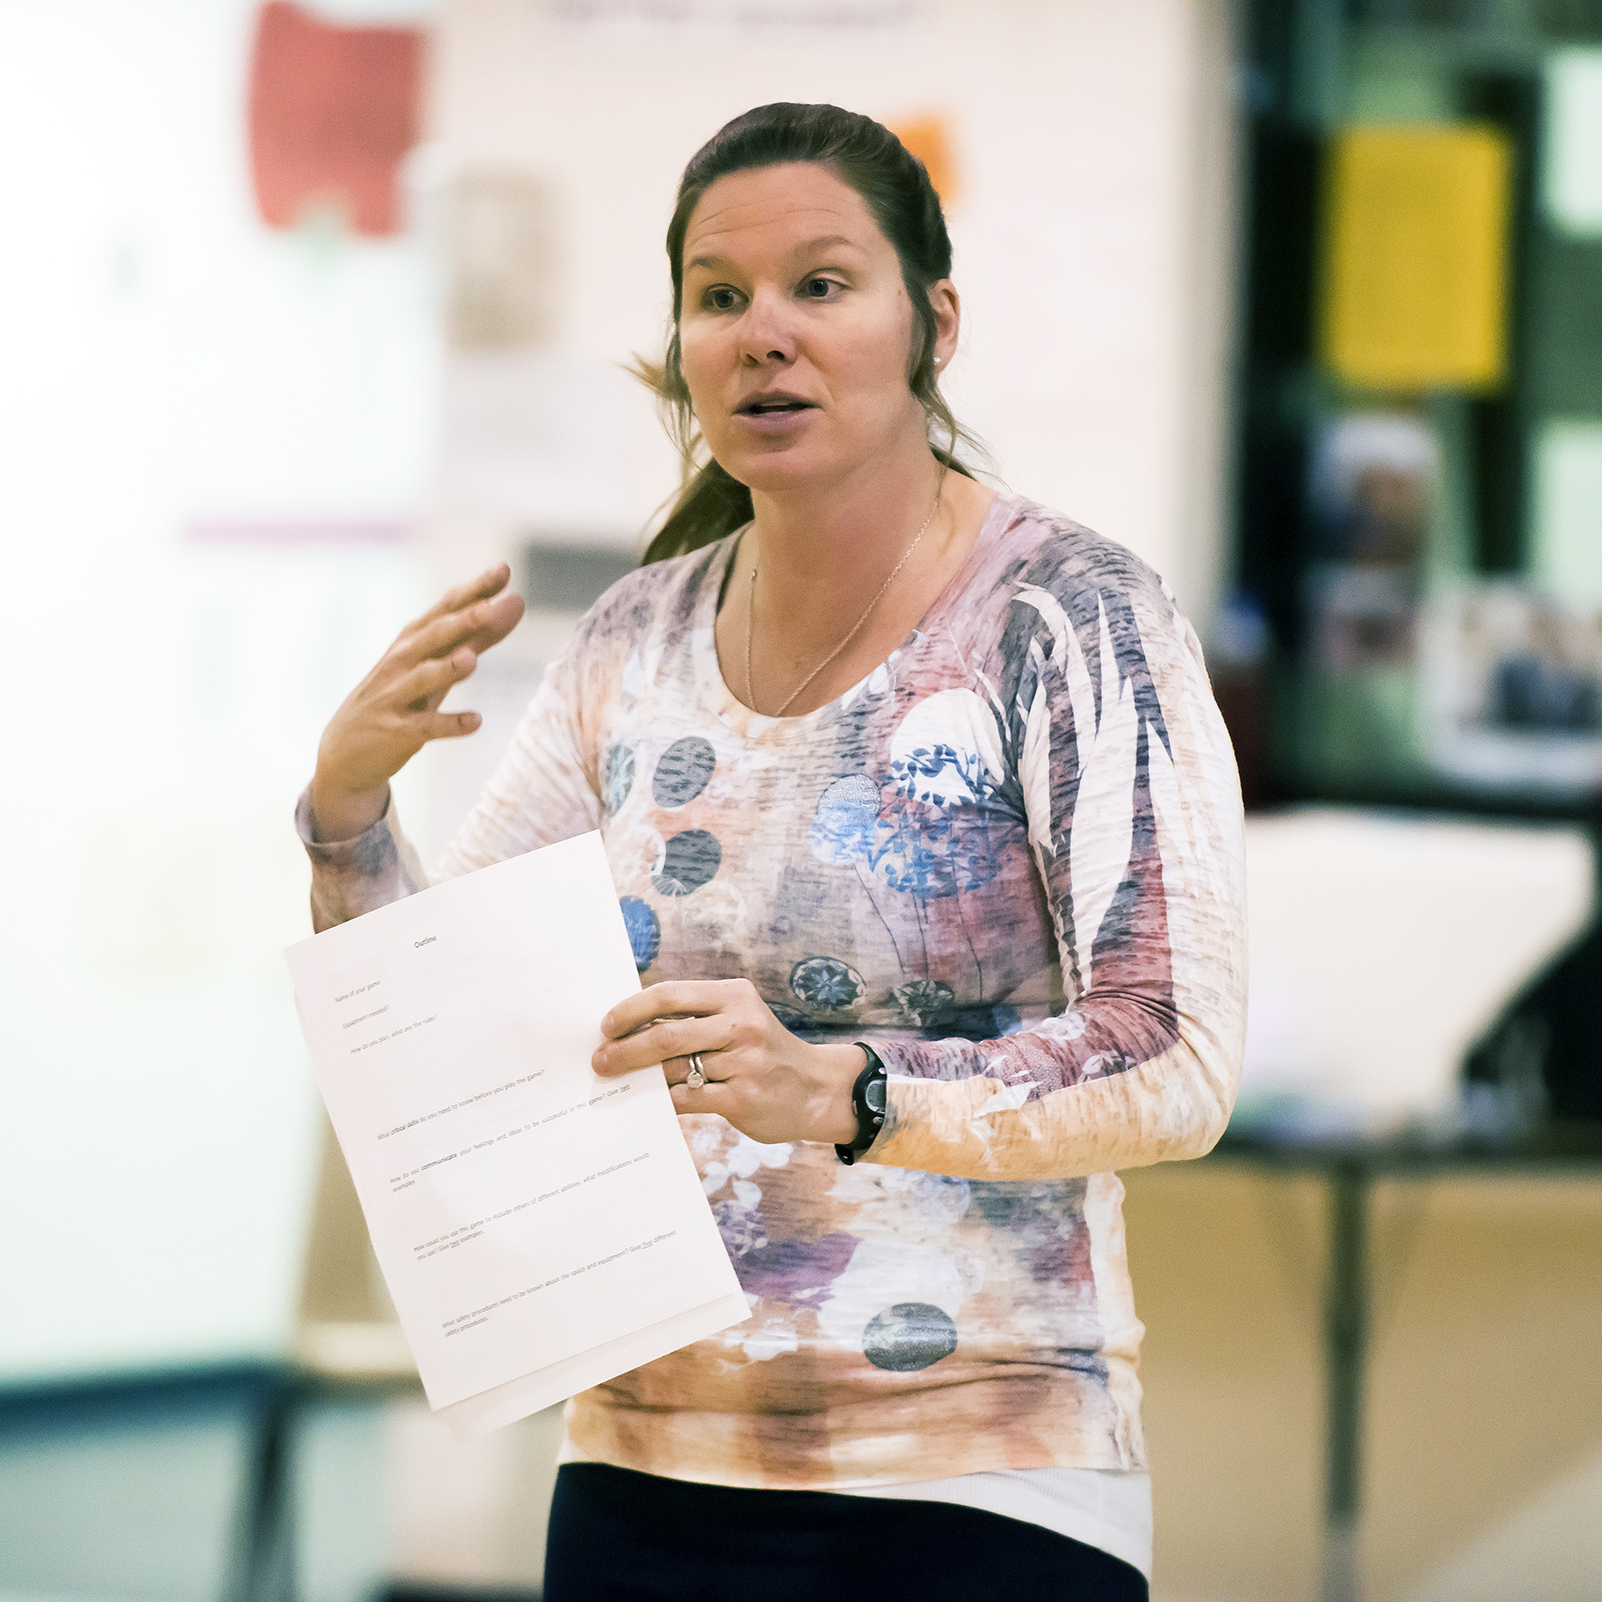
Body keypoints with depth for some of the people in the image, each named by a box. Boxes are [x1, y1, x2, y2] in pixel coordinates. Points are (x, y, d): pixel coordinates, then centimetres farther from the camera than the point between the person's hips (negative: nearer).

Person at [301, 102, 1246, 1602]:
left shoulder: (1070, 618, -9)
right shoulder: (639, 640, 7)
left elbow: (1178, 1068, -18)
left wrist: (841, 1094, -32)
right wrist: (346, 805, -9)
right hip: (647, 1481, 5)